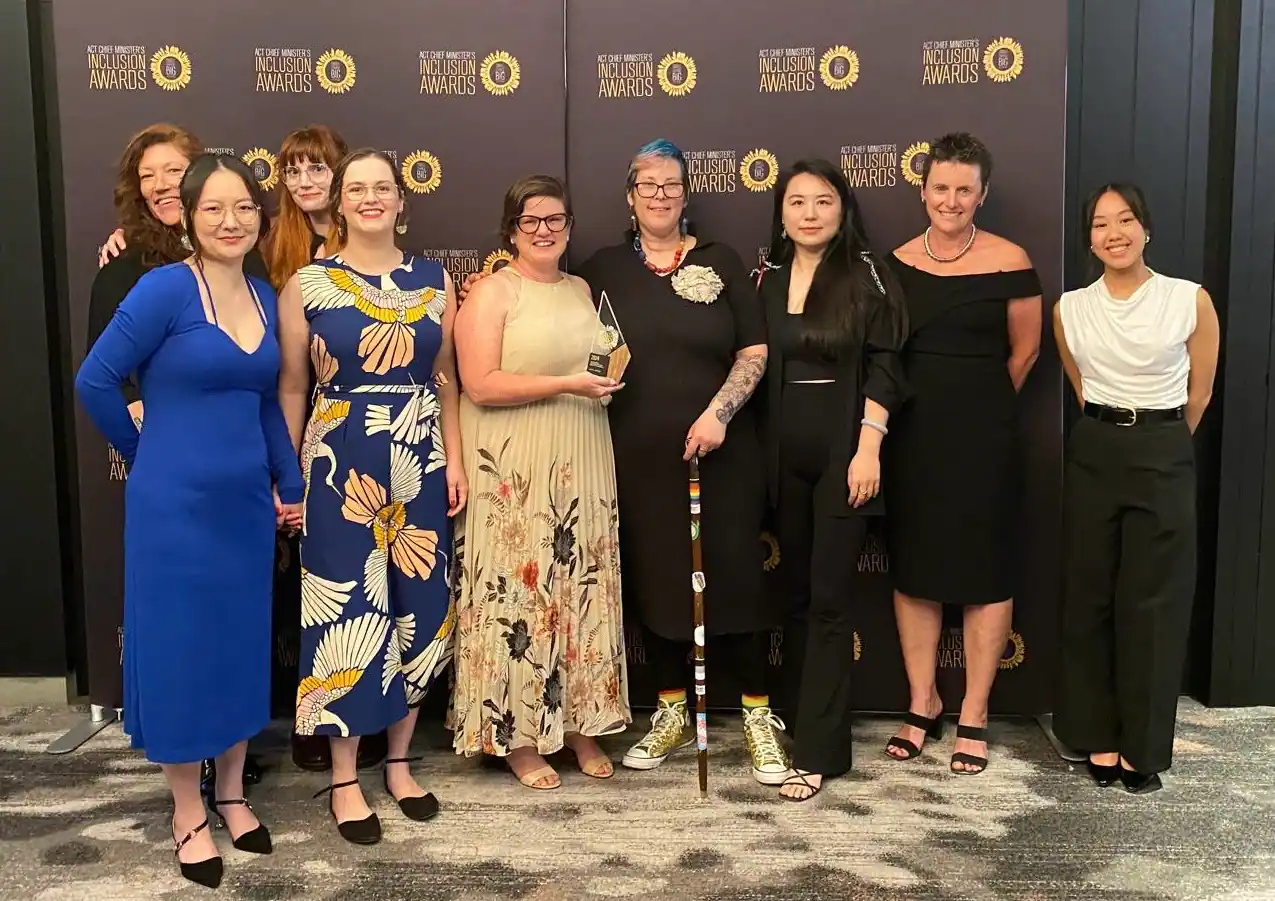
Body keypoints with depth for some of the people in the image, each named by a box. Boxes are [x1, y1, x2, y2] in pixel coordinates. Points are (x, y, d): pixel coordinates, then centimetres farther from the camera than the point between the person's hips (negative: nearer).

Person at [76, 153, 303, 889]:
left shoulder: (265, 297, 5)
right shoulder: (165, 288, -14)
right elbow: (96, 382, -11)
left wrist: (291, 485, 11)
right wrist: (151, 458, 0)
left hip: (247, 502, 6)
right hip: (175, 504, -6)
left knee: (243, 647, 14)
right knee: (179, 649, 6)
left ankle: (233, 794, 32)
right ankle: (188, 814, 23)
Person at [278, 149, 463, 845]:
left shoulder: (433, 280, 7)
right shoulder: (307, 284, -1)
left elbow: (446, 378, 10)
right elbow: (292, 387, 1)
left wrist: (455, 461, 4)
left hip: (421, 466, 3)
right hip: (341, 468, -3)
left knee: (417, 610, 9)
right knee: (350, 613, 1)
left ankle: (399, 762, 26)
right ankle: (345, 779, 16)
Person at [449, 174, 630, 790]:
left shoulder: (582, 291, 15)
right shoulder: (492, 292, -5)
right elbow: (480, 386, -15)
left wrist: (610, 376, 8)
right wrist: (566, 384, -17)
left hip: (583, 466, 6)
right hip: (515, 474, -6)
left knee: (582, 591, 9)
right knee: (519, 593, -1)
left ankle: (580, 724, 20)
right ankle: (517, 736, 10)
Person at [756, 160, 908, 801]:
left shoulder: (867, 275, -3)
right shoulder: (767, 278, 8)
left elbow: (884, 368, -6)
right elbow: (757, 367, 10)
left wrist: (867, 448, -13)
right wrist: (758, 453, 6)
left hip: (843, 455, -4)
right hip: (785, 457, 4)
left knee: (829, 598, -3)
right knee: (798, 591, 10)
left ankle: (818, 750, 1)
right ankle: (811, 717, 24)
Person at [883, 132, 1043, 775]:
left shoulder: (1010, 263, -6)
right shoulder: (897, 263, 3)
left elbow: (1024, 351, 3)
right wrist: (933, 403, 11)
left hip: (983, 438, -3)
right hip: (911, 435, 3)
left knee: (984, 572, 4)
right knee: (912, 569, 10)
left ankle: (973, 717, 17)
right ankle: (922, 703, 25)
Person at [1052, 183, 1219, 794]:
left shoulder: (1191, 300, -4)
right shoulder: (1070, 309, 3)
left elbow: (1200, 391, 6)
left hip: (1163, 458, -2)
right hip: (1093, 455, 2)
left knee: (1152, 604, 1)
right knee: (1090, 599, 5)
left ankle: (1142, 745, 13)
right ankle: (1100, 738, 16)